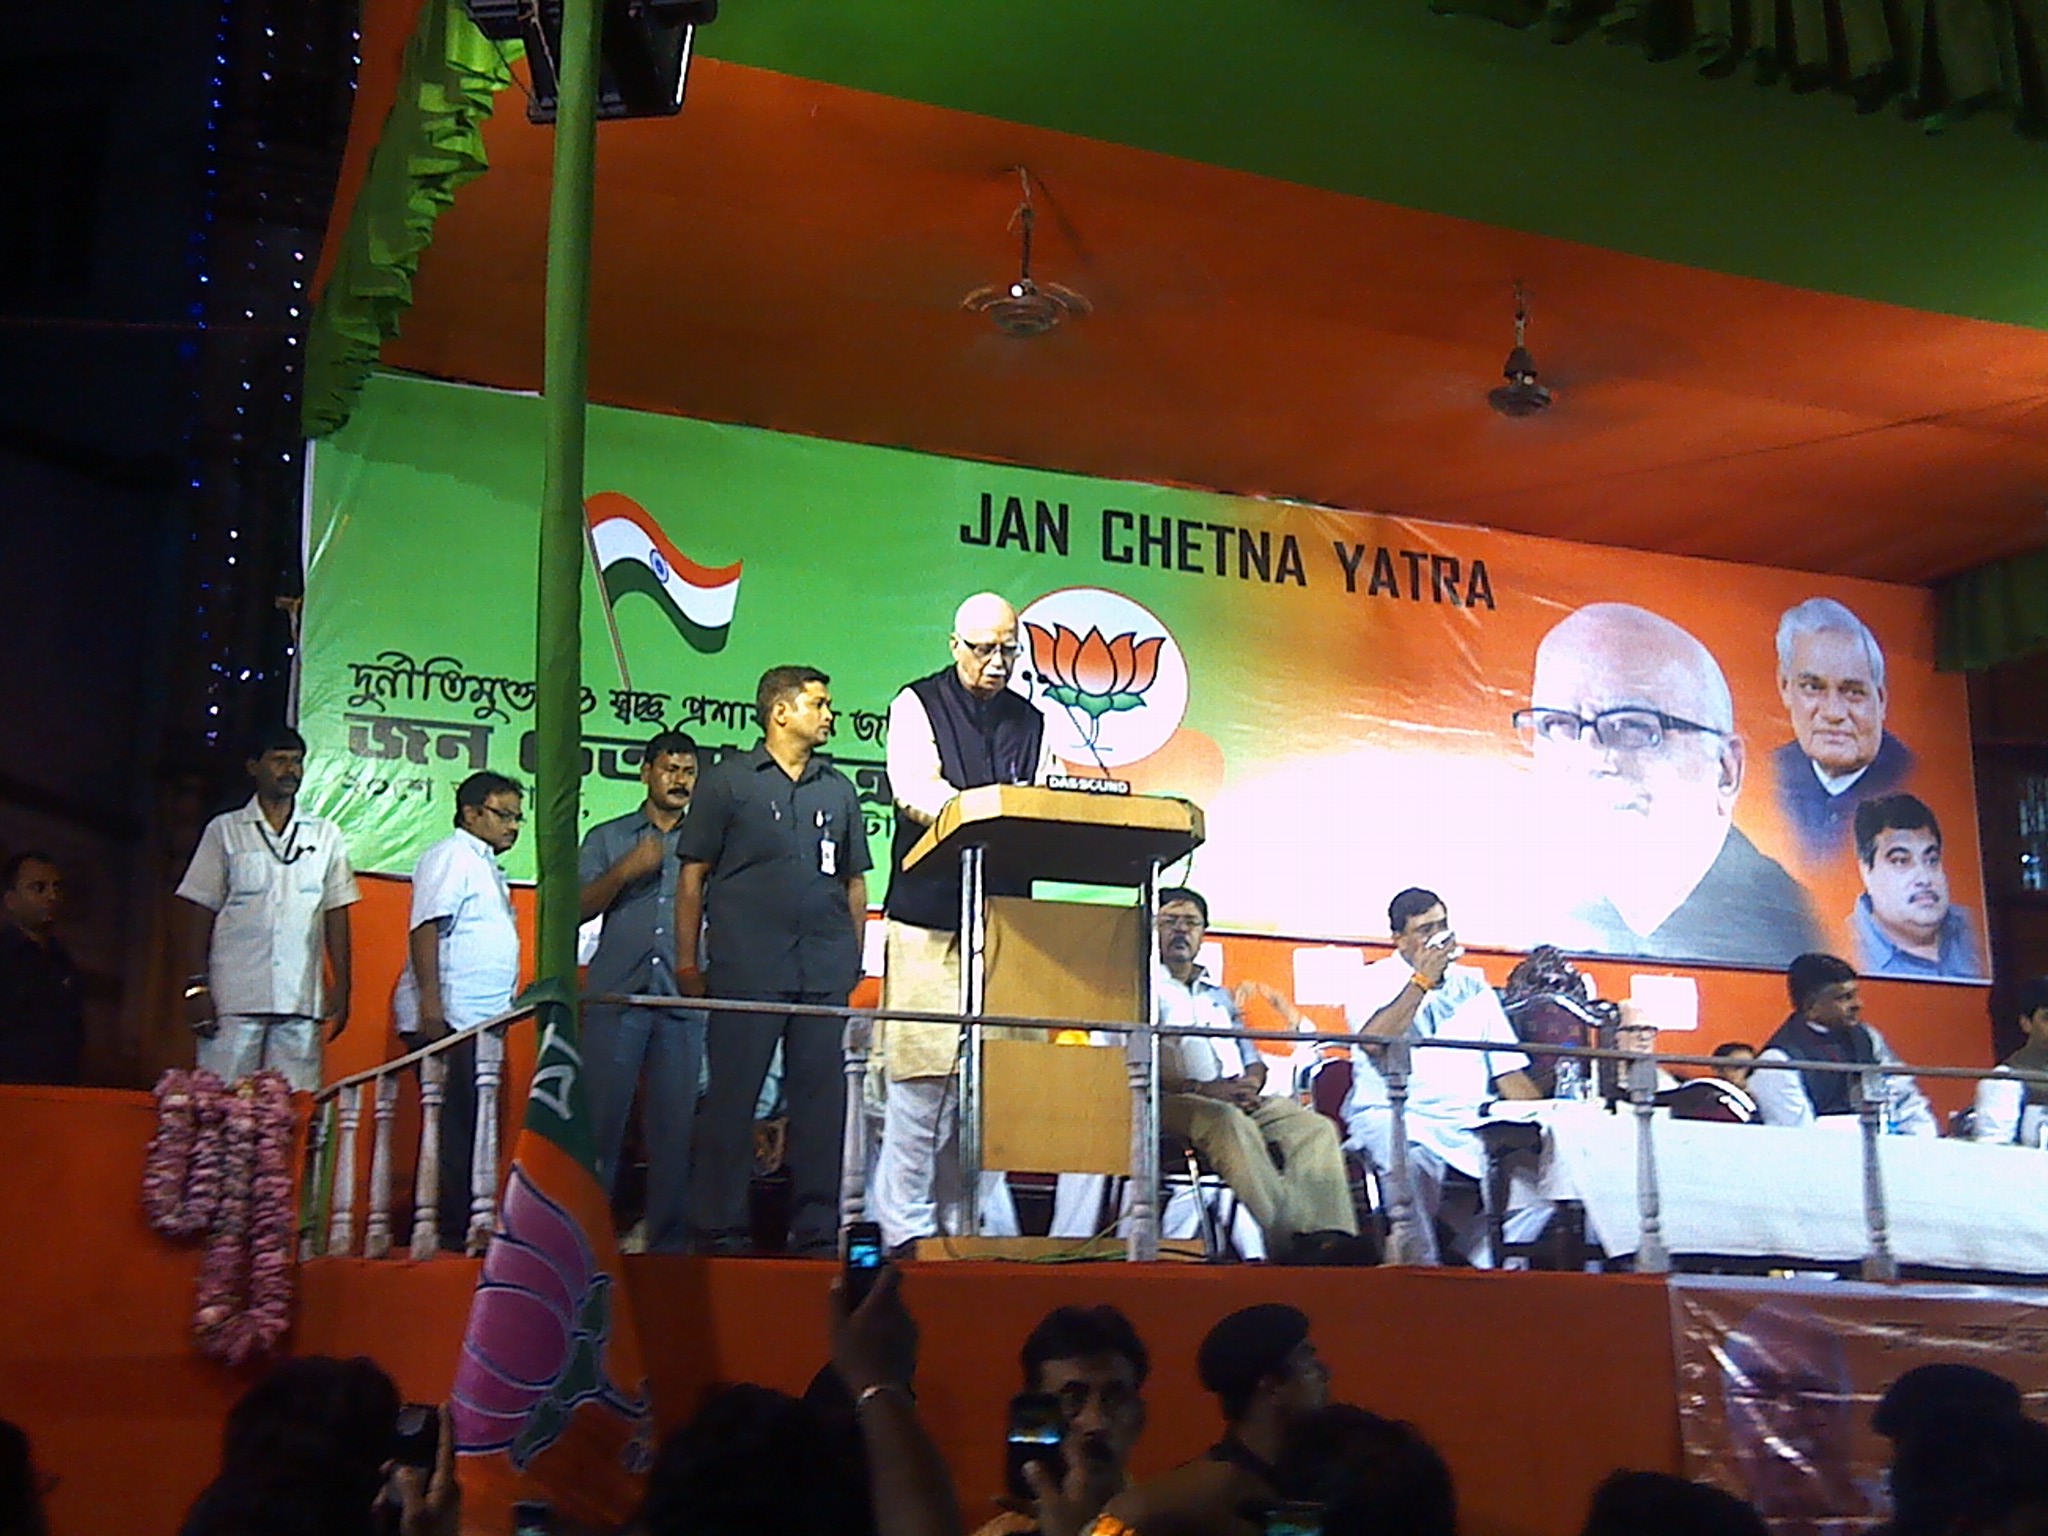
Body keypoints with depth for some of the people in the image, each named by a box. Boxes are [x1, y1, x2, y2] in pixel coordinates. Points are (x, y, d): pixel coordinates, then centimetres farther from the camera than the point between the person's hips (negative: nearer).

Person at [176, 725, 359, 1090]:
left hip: (301, 1001, 2)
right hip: (234, 997, -1)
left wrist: (341, 985, 4)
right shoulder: (225, 831, 9)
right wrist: (196, 986, -4)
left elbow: (336, 913, 12)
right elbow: (200, 912, 6)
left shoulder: (325, 835, 14)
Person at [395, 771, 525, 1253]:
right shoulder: (452, 856, -3)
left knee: (471, 1129, 7)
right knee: (453, 1128, -10)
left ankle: (463, 1226, 10)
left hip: (480, 1022, 9)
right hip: (449, 1018, -9)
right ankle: (452, 1230, -10)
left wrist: (505, 1011, 22)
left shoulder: (487, 867, 25)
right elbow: (426, 929, -14)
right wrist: (430, 1001, -24)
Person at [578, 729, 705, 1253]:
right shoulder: (607, 837, 16)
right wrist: (625, 871, -6)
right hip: (615, 994, -1)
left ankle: (668, 1242, 3)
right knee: (600, 1117, -4)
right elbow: (579, 908, 7)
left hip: (682, 1003, 1)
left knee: (674, 1124, -1)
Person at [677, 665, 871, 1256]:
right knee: (732, 1098, -2)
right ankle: (717, 1229, 5)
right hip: (747, 968, -4)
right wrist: (688, 961, -2)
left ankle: (816, 1231, 11)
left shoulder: (838, 789, 18)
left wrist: (853, 961, 11)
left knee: (822, 1101, 4)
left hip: (825, 970, 4)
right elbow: (693, 875, 4)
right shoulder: (728, 781, 6)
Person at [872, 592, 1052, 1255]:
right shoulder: (917, 704, 6)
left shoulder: (1032, 722, 19)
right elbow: (914, 789, -10)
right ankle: (905, 1226, -2)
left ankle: (974, 1223, 10)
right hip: (929, 916, -4)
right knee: (919, 1074, -7)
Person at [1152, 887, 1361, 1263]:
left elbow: (1253, 1059, 26)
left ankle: (1330, 1237, -36)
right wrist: (1201, 1088, -20)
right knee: (1228, 1122, -39)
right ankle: (1286, 1242, -48)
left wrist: (1251, 1086, 0)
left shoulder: (1219, 997, 33)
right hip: (1173, 1103, -7)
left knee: (1314, 1126, -17)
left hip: (1240, 1102, 7)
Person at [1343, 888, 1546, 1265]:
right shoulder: (1376, 980, 7)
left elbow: (1509, 1071, 15)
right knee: (1414, 1159, -38)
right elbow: (1373, 1041, -15)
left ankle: (1482, 1260, -5)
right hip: (1394, 1117, -5)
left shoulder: (1472, 986, 19)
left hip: (1471, 1122, 5)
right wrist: (1423, 980, -8)